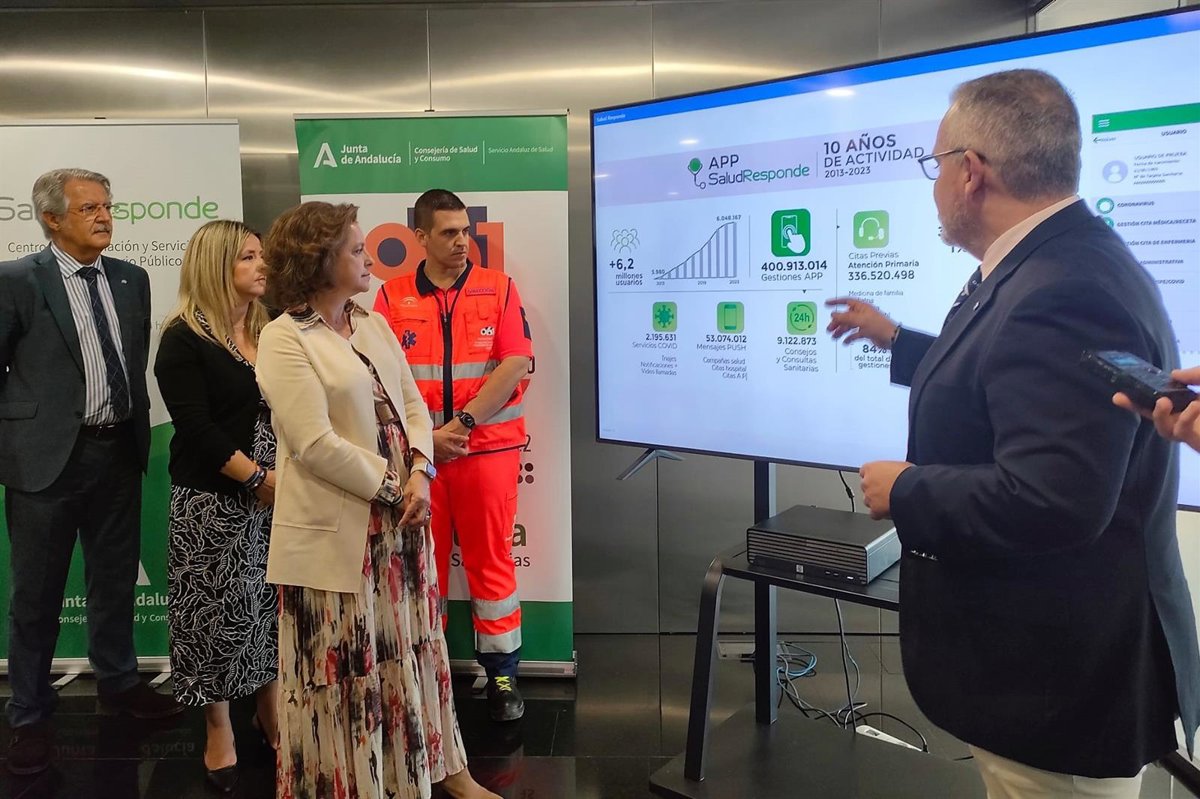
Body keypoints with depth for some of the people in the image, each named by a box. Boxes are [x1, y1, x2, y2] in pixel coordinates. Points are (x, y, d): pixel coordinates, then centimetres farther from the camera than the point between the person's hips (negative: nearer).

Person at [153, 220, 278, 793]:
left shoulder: (272, 331, 9)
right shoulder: (183, 340, -7)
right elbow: (196, 428, -14)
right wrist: (258, 478, -17)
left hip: (278, 492, 5)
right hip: (215, 500, -4)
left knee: (274, 604, 11)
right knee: (219, 611, 5)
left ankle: (269, 709, 30)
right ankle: (219, 732, 23)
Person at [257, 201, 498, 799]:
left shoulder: (373, 324, 10)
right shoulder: (284, 339, -12)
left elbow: (411, 403, 8)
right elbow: (316, 444, -19)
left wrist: (418, 474, -8)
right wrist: (391, 489, -13)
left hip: (397, 518, 7)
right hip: (336, 531, -7)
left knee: (409, 649, 18)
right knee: (343, 666, 7)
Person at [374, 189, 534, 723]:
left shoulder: (498, 289, 2)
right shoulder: (392, 297, 4)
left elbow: (517, 366, -8)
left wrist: (461, 424, -13)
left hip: (488, 448, -1)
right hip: (416, 452, 1)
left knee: (491, 562, 7)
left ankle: (502, 674, 18)